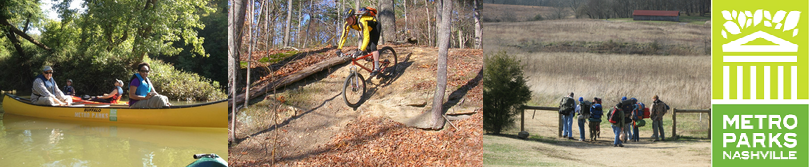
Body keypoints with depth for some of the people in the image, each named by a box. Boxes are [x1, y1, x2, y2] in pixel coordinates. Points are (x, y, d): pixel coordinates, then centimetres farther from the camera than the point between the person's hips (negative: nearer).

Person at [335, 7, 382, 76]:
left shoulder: (361, 21, -42)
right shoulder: (347, 24, -20)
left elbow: (366, 37, -48)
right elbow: (343, 36, -13)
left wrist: (361, 50, -56)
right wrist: (339, 49, -23)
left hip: (375, 26, -8)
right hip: (368, 29, 8)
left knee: (372, 45, -23)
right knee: (367, 48, -3)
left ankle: (377, 68, -27)